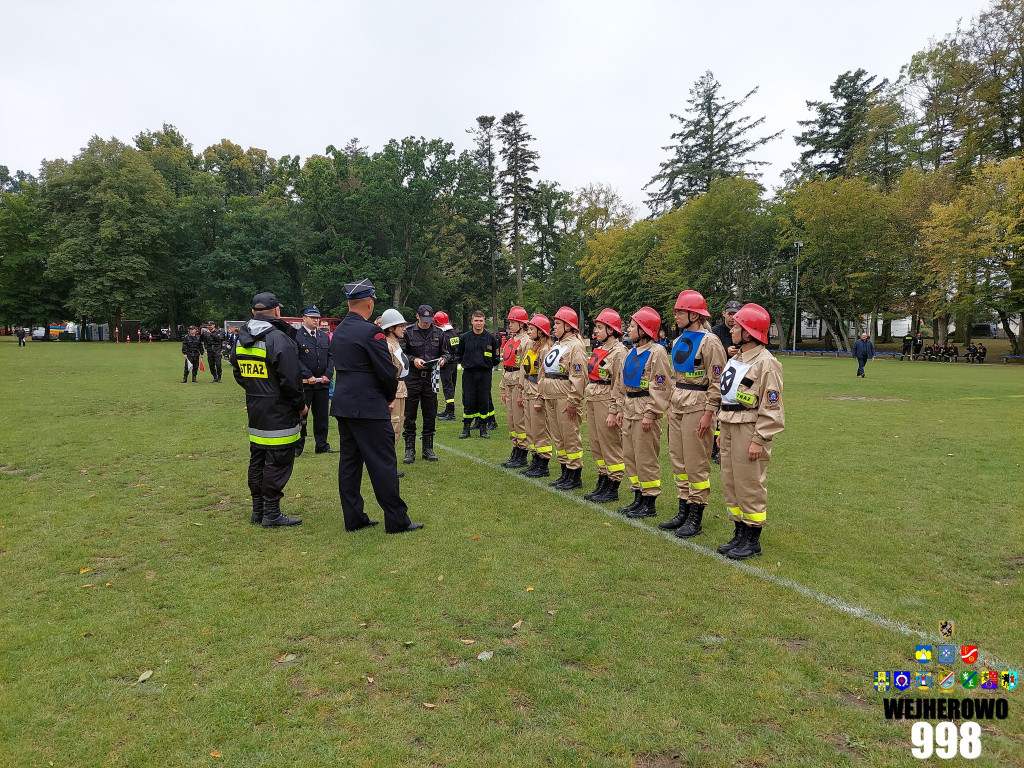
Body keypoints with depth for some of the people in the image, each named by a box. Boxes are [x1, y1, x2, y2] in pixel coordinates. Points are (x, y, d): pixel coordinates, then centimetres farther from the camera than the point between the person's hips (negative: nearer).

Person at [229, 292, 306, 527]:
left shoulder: (241, 339, 9)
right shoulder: (279, 339, -16)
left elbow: (238, 373, 17)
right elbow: (289, 379, -19)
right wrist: (301, 405, -7)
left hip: (255, 411, 8)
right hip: (279, 412, -8)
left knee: (257, 460, 16)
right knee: (278, 462, -1)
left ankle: (257, 510, 25)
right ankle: (271, 514, 4)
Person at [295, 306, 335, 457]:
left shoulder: (324, 336, 14)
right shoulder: (296, 336, -5)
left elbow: (331, 356, 13)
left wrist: (328, 374, -1)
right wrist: (308, 376, -15)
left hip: (323, 382, 6)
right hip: (304, 383, -5)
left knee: (322, 416, 11)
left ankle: (322, 446, 21)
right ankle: (297, 447, 11)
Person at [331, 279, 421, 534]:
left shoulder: (338, 332, 10)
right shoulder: (371, 331, -15)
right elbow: (388, 372, -16)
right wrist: (390, 396, 3)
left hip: (343, 405, 8)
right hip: (369, 407, -8)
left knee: (349, 461, 11)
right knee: (383, 463, -2)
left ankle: (353, 518, 18)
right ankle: (396, 520, 5)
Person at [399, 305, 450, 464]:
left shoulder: (438, 333, 9)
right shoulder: (408, 332, -1)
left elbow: (447, 352, 16)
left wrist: (443, 359, -5)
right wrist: (413, 360, -17)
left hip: (431, 377, 3)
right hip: (412, 377, -2)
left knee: (430, 415, 8)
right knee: (410, 415, 1)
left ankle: (428, 449, 19)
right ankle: (410, 450, 10)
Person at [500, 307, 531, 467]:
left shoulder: (526, 341, -11)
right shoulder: (510, 341, 18)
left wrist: (521, 392, -19)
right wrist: (503, 390, 18)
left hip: (519, 384, -9)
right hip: (509, 384, 9)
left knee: (520, 421, -4)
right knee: (511, 420, 13)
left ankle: (522, 456, 4)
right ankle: (515, 452, 22)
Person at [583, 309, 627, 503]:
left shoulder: (618, 352, -12)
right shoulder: (598, 349, 15)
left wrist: (614, 412, -19)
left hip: (606, 403, -9)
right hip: (593, 402, 9)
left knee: (611, 446, -1)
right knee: (596, 446, 14)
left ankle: (613, 490, 8)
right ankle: (602, 485, 25)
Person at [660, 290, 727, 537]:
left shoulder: (709, 342, -12)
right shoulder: (679, 341, 14)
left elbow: (717, 382, -15)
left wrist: (708, 414, -18)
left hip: (698, 407, -9)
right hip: (678, 406, 9)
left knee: (696, 463, -2)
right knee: (678, 460, 12)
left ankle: (695, 518, 9)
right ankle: (683, 511, 24)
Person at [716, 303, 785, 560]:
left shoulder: (766, 363, -14)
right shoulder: (736, 359, 15)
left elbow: (771, 408, -16)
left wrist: (759, 440, -18)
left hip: (749, 430, -9)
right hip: (730, 427, 9)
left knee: (750, 485, -1)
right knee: (730, 483, 14)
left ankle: (752, 542, 12)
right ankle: (739, 535, 27)